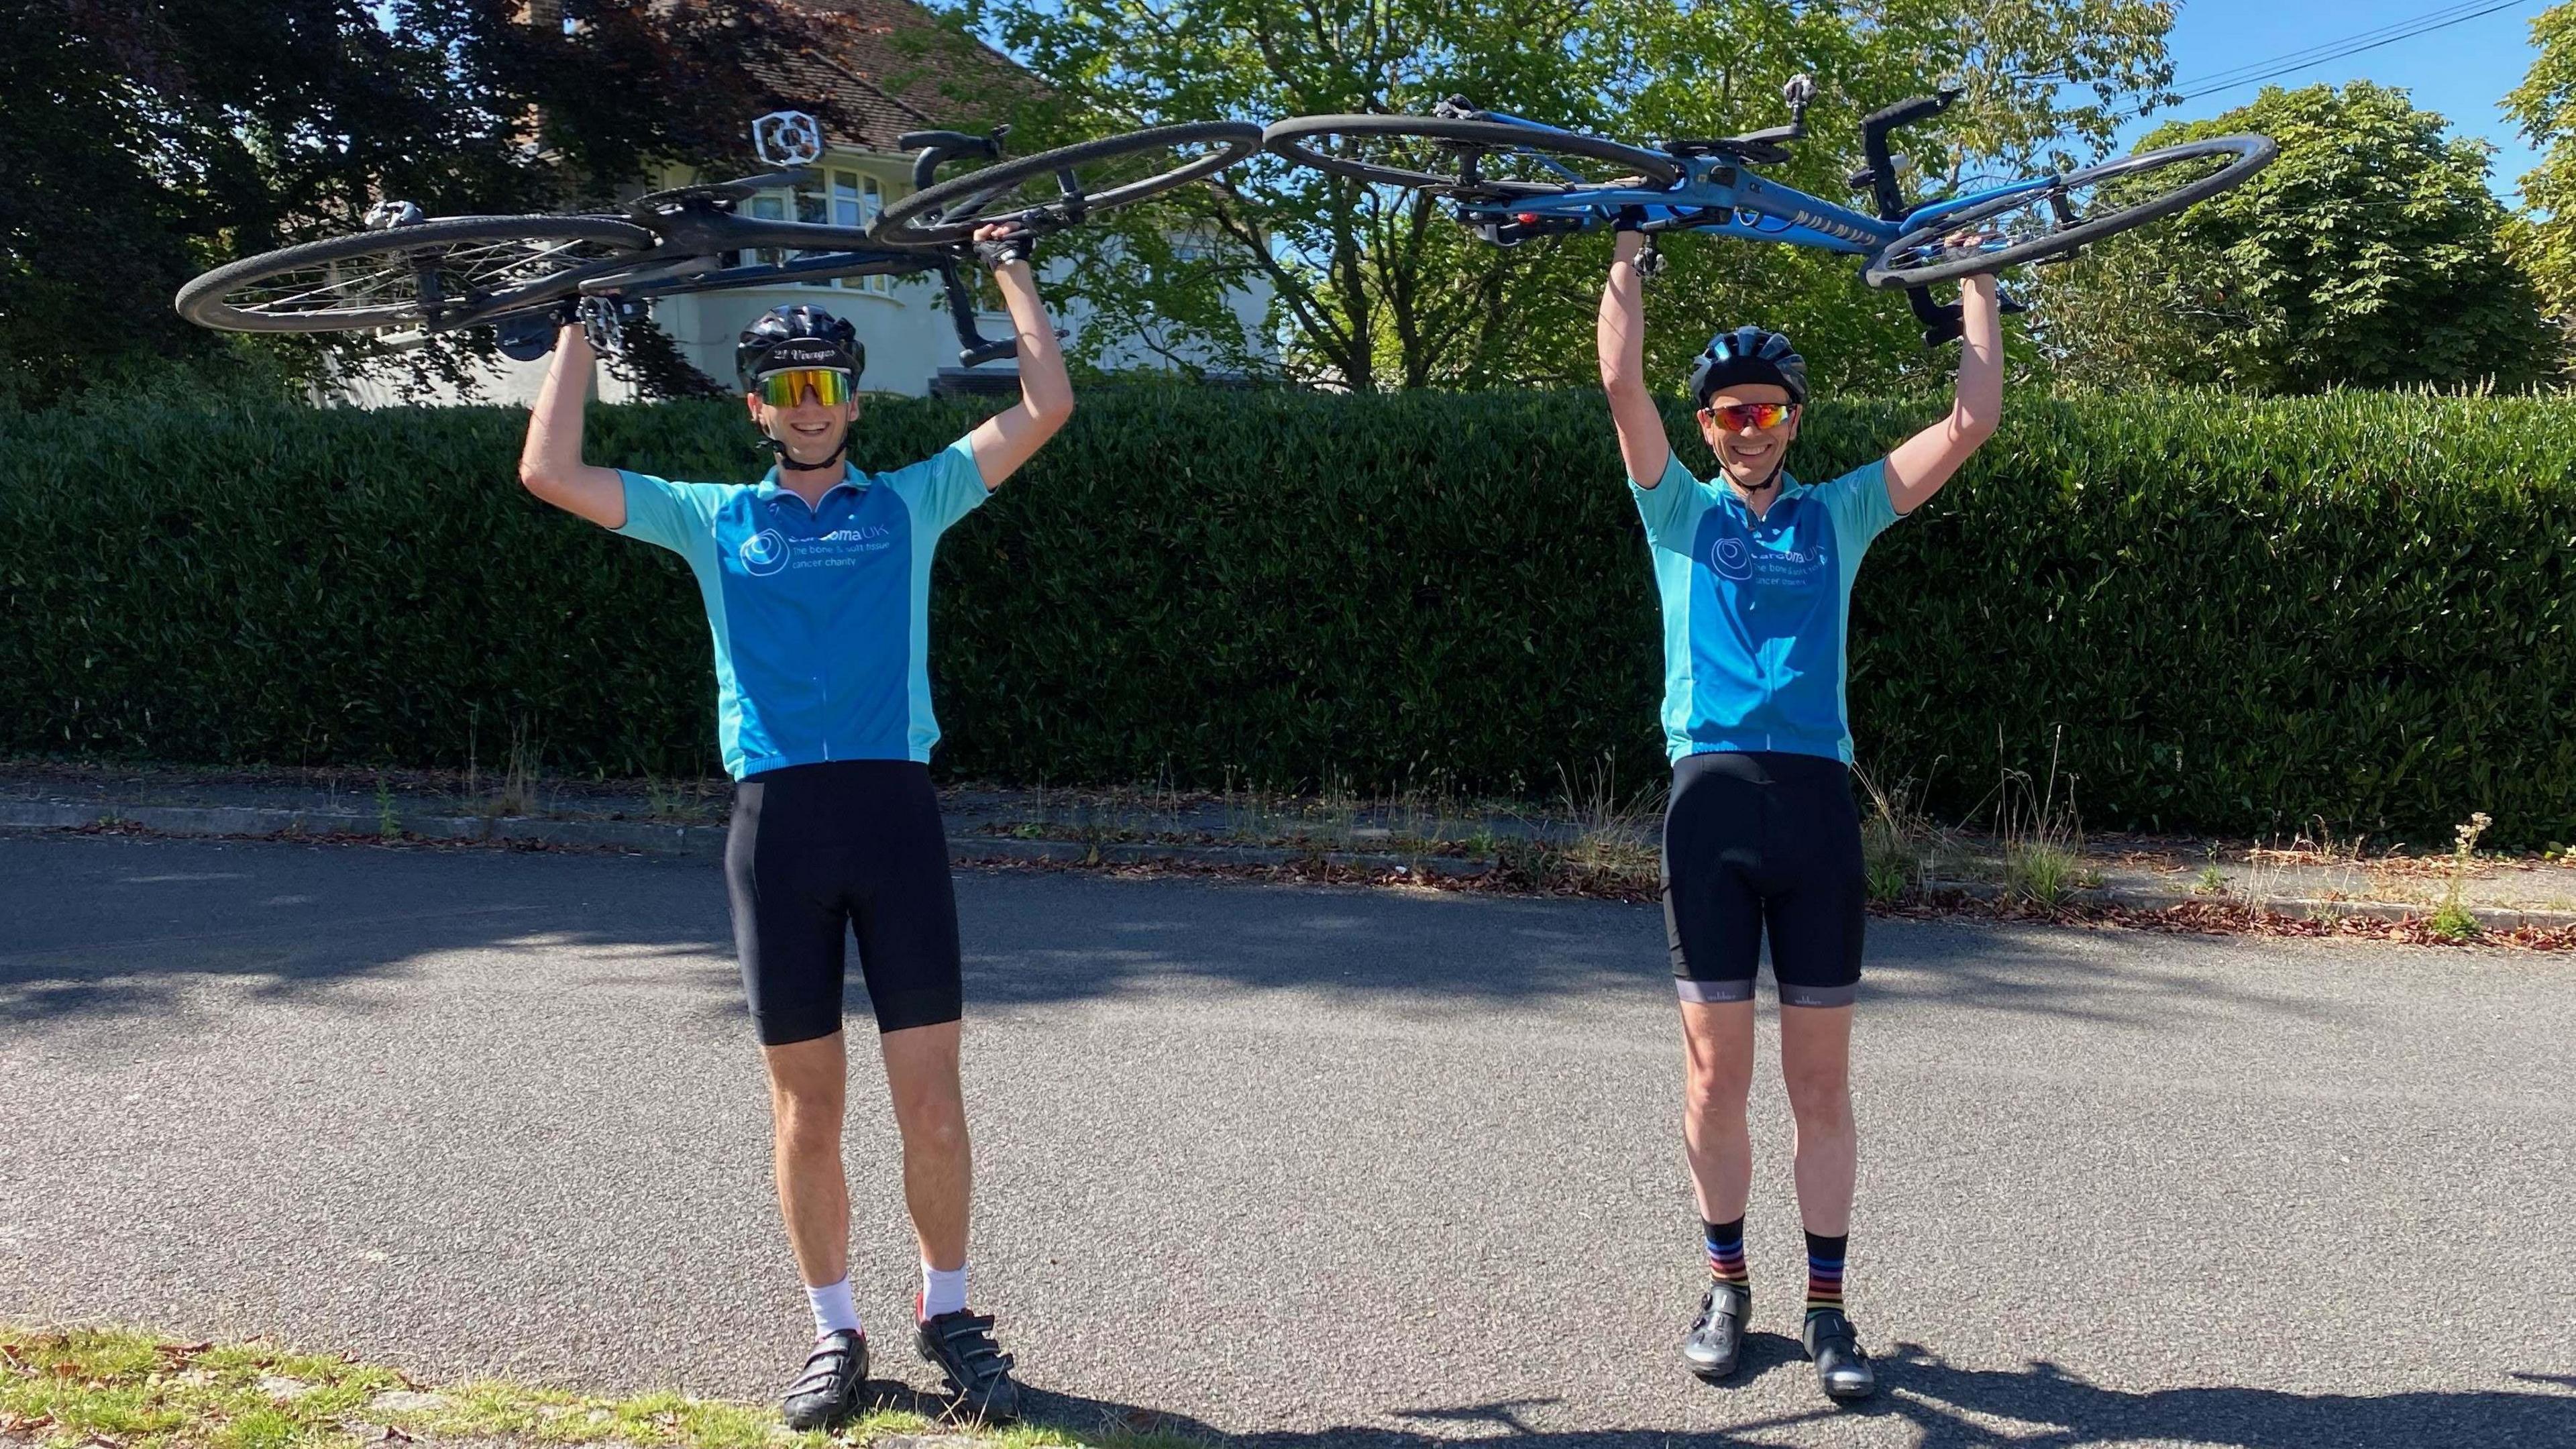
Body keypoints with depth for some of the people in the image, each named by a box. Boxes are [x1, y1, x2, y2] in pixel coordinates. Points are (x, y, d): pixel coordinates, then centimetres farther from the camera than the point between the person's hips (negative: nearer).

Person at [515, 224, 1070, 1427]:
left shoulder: (909, 503, 13)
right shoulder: (715, 520, 15)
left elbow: (1046, 407, 8)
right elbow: (550, 473, 12)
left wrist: (1012, 271, 16)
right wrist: (581, 327, 18)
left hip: (894, 810, -1)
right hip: (775, 822, 1)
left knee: (931, 1102, -1)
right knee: (806, 1108, 7)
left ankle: (948, 1312, 19)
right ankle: (834, 1330, 23)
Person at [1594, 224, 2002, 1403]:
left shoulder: (1839, 513, 16)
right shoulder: (1682, 513, 13)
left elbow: (1971, 422, 12)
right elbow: (1620, 387, 3)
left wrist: (1976, 285, 17)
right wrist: (1627, 263, 9)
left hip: (1817, 802, 1)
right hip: (1711, 797, -1)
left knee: (1821, 1080, 5)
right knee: (1716, 1074, 4)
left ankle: (1825, 1304, 16)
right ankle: (1727, 1285, 20)